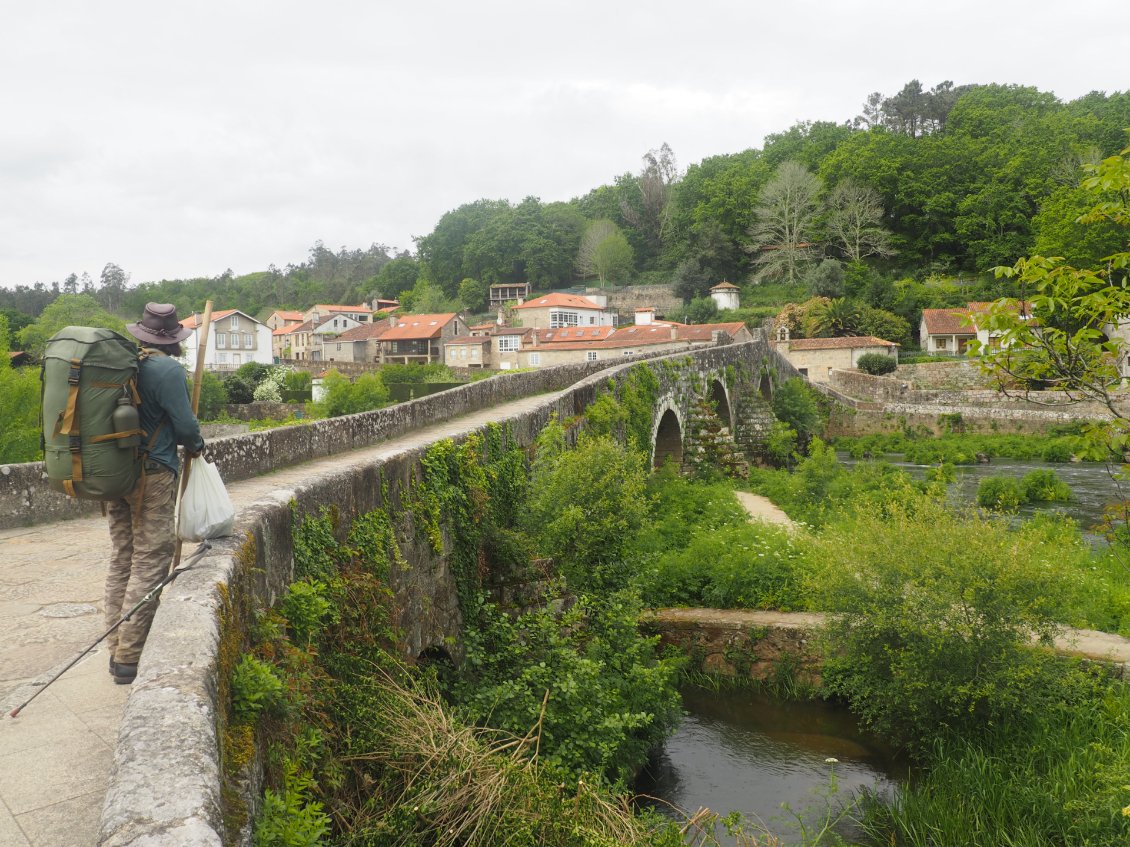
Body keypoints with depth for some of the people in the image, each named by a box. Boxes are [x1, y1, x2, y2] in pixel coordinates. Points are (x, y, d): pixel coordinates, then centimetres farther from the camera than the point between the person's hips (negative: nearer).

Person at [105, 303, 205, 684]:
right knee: (149, 563, -1)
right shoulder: (168, 370, -14)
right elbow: (185, 425, -12)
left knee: (121, 560, 14)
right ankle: (129, 658, 2)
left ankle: (118, 648, 22)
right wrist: (196, 446, 9)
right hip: (153, 475, -8)